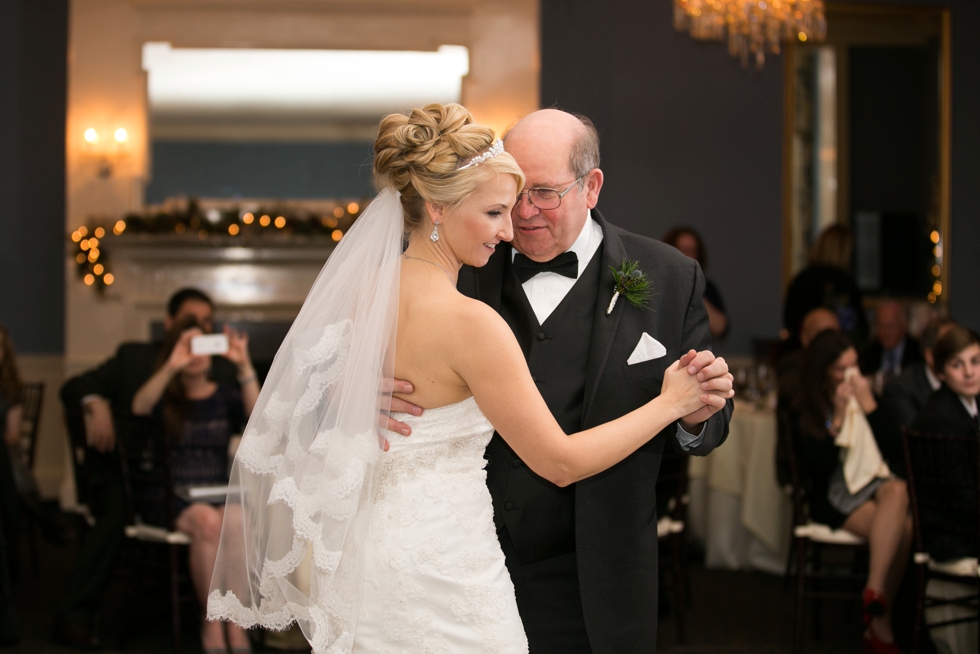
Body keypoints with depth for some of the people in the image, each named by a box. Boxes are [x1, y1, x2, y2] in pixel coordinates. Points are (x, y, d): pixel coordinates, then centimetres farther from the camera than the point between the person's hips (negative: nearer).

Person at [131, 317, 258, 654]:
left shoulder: (225, 396, 16)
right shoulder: (165, 397, 12)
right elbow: (139, 407, -13)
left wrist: (244, 365, -19)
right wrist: (171, 367, -27)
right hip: (170, 499, -1)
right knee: (207, 520, -34)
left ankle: (237, 625, -30)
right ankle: (213, 622, -20)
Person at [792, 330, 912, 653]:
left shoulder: (866, 395, 12)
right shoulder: (803, 414, 4)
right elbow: (817, 468, -8)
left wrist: (868, 404, -7)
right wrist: (838, 418, -12)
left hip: (874, 481, 3)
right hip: (834, 495, -3)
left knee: (897, 492, -35)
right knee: (900, 529, -30)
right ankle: (881, 624, -29)